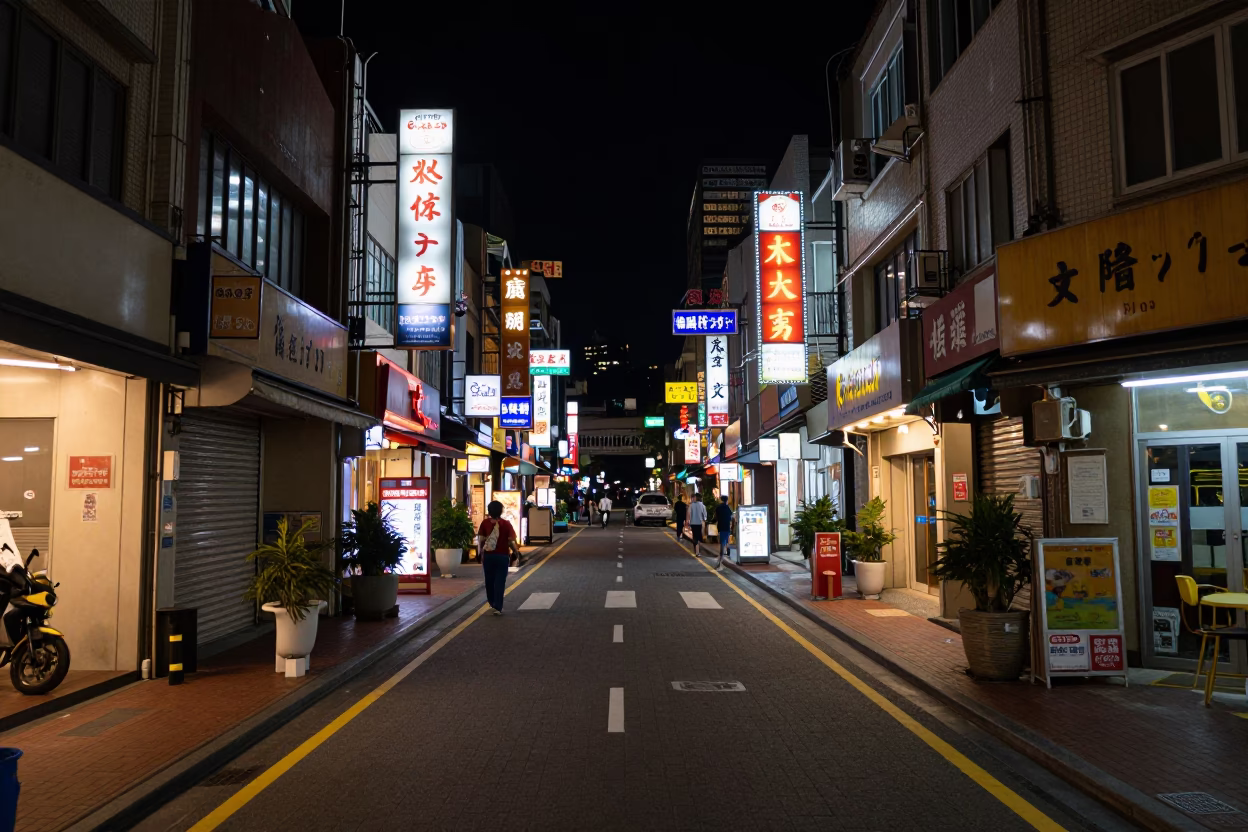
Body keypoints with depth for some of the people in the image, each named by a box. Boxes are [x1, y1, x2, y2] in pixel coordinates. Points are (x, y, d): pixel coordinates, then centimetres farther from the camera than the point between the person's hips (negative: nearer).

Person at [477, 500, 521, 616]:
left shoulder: (485, 523, -3)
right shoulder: (506, 524, -9)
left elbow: (481, 540, -2)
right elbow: (511, 541, -9)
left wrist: (481, 554, 8)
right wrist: (516, 552, 7)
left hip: (488, 556, 2)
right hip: (502, 556, -2)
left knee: (489, 581, 17)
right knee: (500, 582, 1)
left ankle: (492, 604, 32)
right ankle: (497, 607, -5)